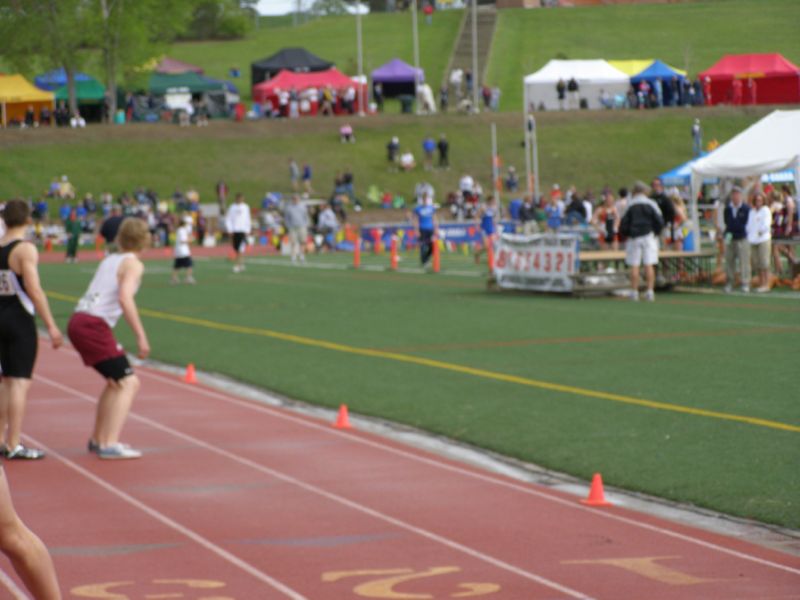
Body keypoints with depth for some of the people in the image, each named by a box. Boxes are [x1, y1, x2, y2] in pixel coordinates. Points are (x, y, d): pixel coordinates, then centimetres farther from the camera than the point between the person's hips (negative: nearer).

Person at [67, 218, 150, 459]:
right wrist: (141, 336, -20)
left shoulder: (109, 260, 20)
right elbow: (125, 298, -19)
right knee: (128, 383, -7)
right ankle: (110, 445, -17)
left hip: (79, 321, 8)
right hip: (94, 326, -8)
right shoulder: (133, 264, -4)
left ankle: (98, 440, 30)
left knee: (116, 382, 23)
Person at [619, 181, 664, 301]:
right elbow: (660, 221, -3)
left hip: (634, 237, 0)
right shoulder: (651, 204, 1)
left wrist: (627, 234, 16)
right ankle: (650, 290, -8)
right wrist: (656, 232, 13)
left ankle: (634, 291, 0)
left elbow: (623, 224, 0)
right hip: (649, 236, 0)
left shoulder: (629, 205, 2)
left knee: (634, 266, 2)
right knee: (649, 265, -2)